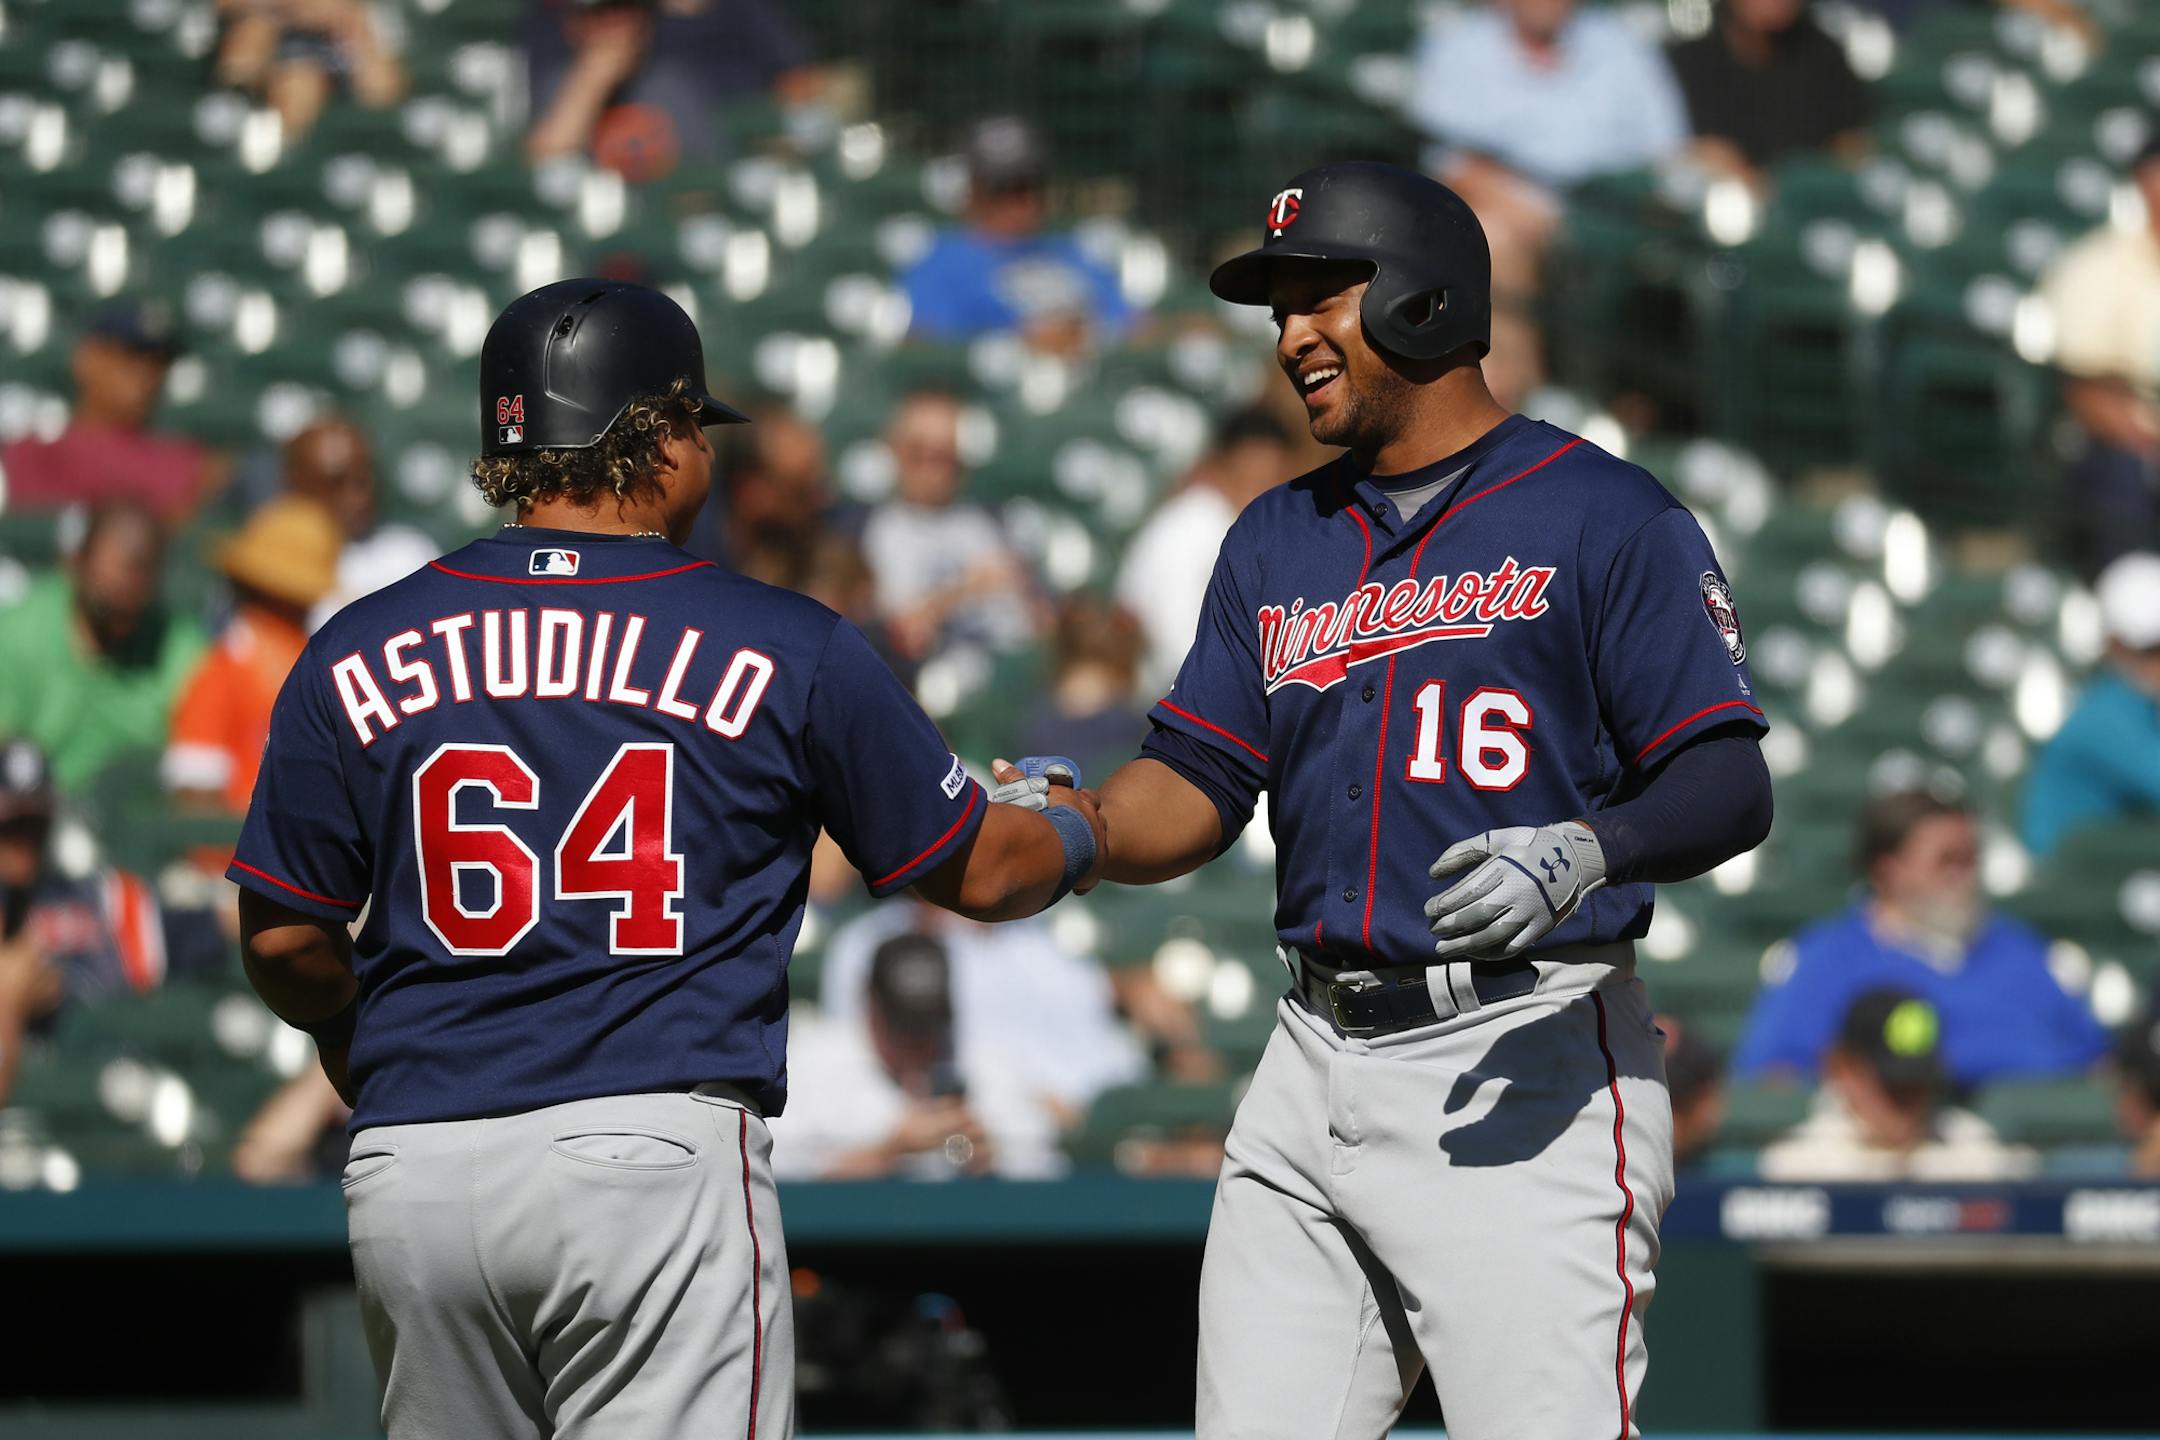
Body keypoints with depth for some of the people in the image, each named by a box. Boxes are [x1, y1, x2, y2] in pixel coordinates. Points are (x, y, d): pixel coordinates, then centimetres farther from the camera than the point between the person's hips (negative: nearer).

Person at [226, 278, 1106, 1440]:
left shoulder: (356, 656, 5)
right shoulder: (783, 648, 1)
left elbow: (283, 949, 9)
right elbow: (978, 873, 12)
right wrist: (1072, 835, 36)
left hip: (408, 1172, 3)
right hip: (659, 1156, -3)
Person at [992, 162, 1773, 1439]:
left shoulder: (1604, 518, -2)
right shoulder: (1279, 542, 19)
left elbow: (1731, 789, -9)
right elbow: (1197, 787, 15)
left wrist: (1590, 850, -29)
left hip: (1527, 1063, -7)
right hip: (1316, 1066, 7)